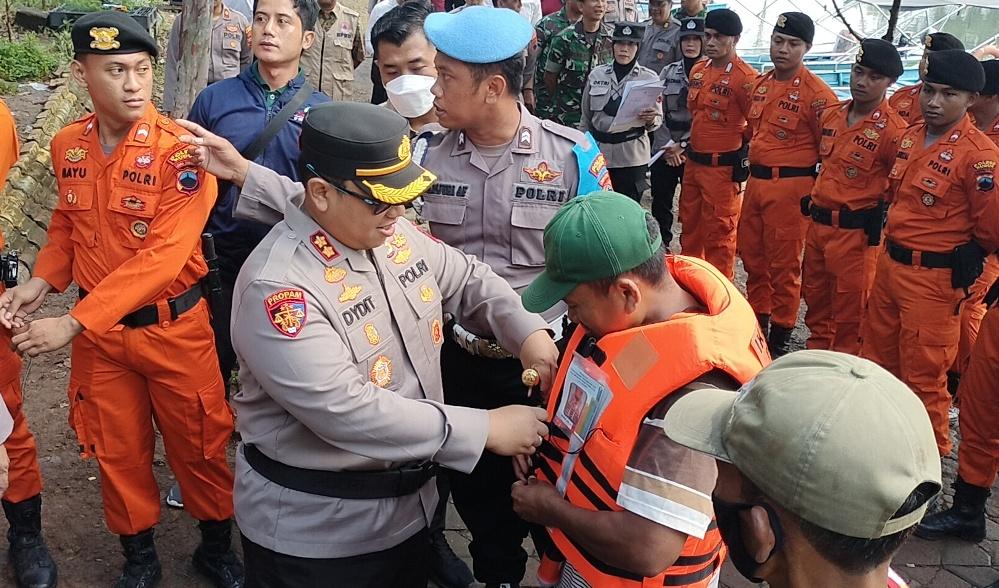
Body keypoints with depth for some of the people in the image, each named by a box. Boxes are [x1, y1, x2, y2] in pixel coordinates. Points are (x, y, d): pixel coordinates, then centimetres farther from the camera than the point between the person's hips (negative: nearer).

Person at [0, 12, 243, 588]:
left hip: (174, 326, -4)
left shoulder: (181, 149, -18)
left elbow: (162, 256, -25)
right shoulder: (67, 145, 0)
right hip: (99, 331, 5)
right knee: (119, 451, 17)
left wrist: (72, 323, -26)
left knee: (199, 446, 10)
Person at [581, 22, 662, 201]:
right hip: (598, 152, 2)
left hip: (632, 156, -2)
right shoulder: (596, 75, 7)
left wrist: (650, 119, -21)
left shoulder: (649, 78, 1)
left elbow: (657, 120, 1)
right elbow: (586, 119, 13)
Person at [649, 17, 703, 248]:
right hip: (663, 150, 4)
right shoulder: (668, 72, 9)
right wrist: (668, 145, -5)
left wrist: (682, 145, -11)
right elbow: (657, 111, 5)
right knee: (660, 202, 8)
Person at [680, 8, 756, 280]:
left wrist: (740, 159, -8)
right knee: (689, 226, 18)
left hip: (722, 167, -7)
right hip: (692, 162, 7)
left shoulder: (745, 78, -15)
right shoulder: (697, 70, 8)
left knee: (719, 233, 3)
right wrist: (693, 145, 13)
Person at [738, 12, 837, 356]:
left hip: (790, 186, -7)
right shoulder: (760, 85, 10)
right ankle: (758, 321, 32)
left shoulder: (816, 93, -12)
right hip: (755, 182, 7)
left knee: (784, 264, 1)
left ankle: (781, 336, 14)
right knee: (752, 256, 16)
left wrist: (815, 194, -6)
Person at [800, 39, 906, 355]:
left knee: (849, 308, 5)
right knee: (815, 299, 21)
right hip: (817, 223, 7)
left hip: (856, 233, -7)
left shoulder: (894, 130, -15)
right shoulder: (831, 114, 6)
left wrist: (876, 221, -13)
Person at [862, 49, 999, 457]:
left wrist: (959, 265, 0)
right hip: (889, 264, 8)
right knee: (877, 358, 20)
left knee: (923, 375, 4)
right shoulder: (911, 137, 5)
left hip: (935, 280, -7)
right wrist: (896, 242, 15)